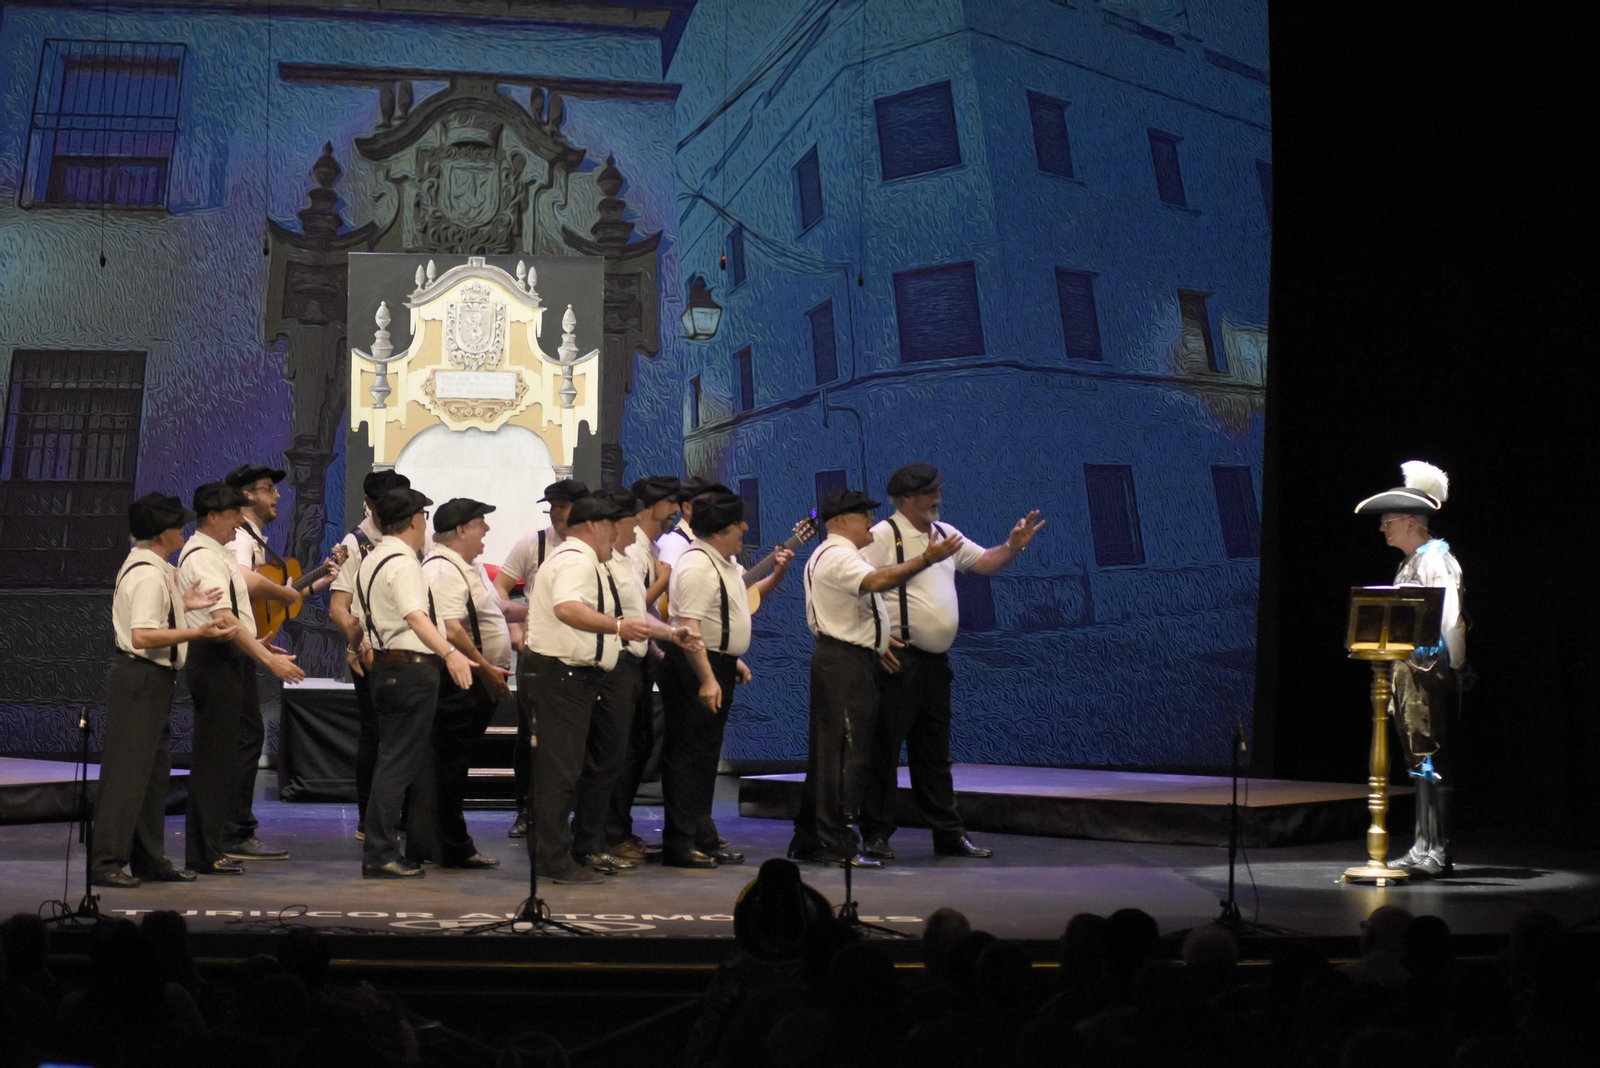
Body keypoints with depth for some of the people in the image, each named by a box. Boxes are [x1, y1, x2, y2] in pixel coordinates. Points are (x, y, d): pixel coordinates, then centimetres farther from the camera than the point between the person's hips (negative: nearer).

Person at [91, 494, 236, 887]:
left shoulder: (145, 566, 13)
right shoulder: (149, 575, -19)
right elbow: (143, 635, -27)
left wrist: (182, 604, 16)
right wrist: (198, 632, -27)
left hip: (152, 679, 11)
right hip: (140, 678, -11)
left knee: (154, 769, 14)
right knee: (127, 770, -6)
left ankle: (148, 858, 21)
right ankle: (105, 861, 0)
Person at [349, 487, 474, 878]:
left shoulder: (370, 562, 15)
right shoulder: (403, 563, -16)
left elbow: (362, 619, 26)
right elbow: (416, 616, -33)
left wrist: (364, 651, 42)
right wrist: (450, 653, -46)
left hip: (383, 666, 10)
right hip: (413, 669, -10)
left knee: (390, 759, 16)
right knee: (399, 763, -7)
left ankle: (380, 849, 22)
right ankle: (380, 855, -6)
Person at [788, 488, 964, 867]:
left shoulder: (831, 556, 23)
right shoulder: (838, 556, -12)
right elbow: (876, 581, -31)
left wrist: (874, 641, 16)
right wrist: (926, 559, -36)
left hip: (835, 660, 11)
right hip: (845, 662, -11)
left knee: (826, 751, 13)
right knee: (845, 754, -10)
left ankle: (807, 840, 18)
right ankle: (837, 844, -10)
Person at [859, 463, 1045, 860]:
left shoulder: (945, 534, 16)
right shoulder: (884, 536, -9)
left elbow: (984, 562, 23)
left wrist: (1014, 545, 5)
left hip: (936, 660, 8)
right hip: (898, 661, -8)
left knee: (934, 752, 13)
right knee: (885, 747, -3)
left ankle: (949, 833, 18)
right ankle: (877, 834, 5)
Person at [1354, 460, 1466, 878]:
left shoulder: (1436, 559, -11)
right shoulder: (1411, 562, 18)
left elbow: (1450, 619, -17)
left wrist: (1453, 667, -16)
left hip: (1431, 669, -10)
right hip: (1409, 670, 10)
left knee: (1429, 758, -9)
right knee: (1418, 759, 10)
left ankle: (1437, 852, -7)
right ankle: (1424, 847, 15)